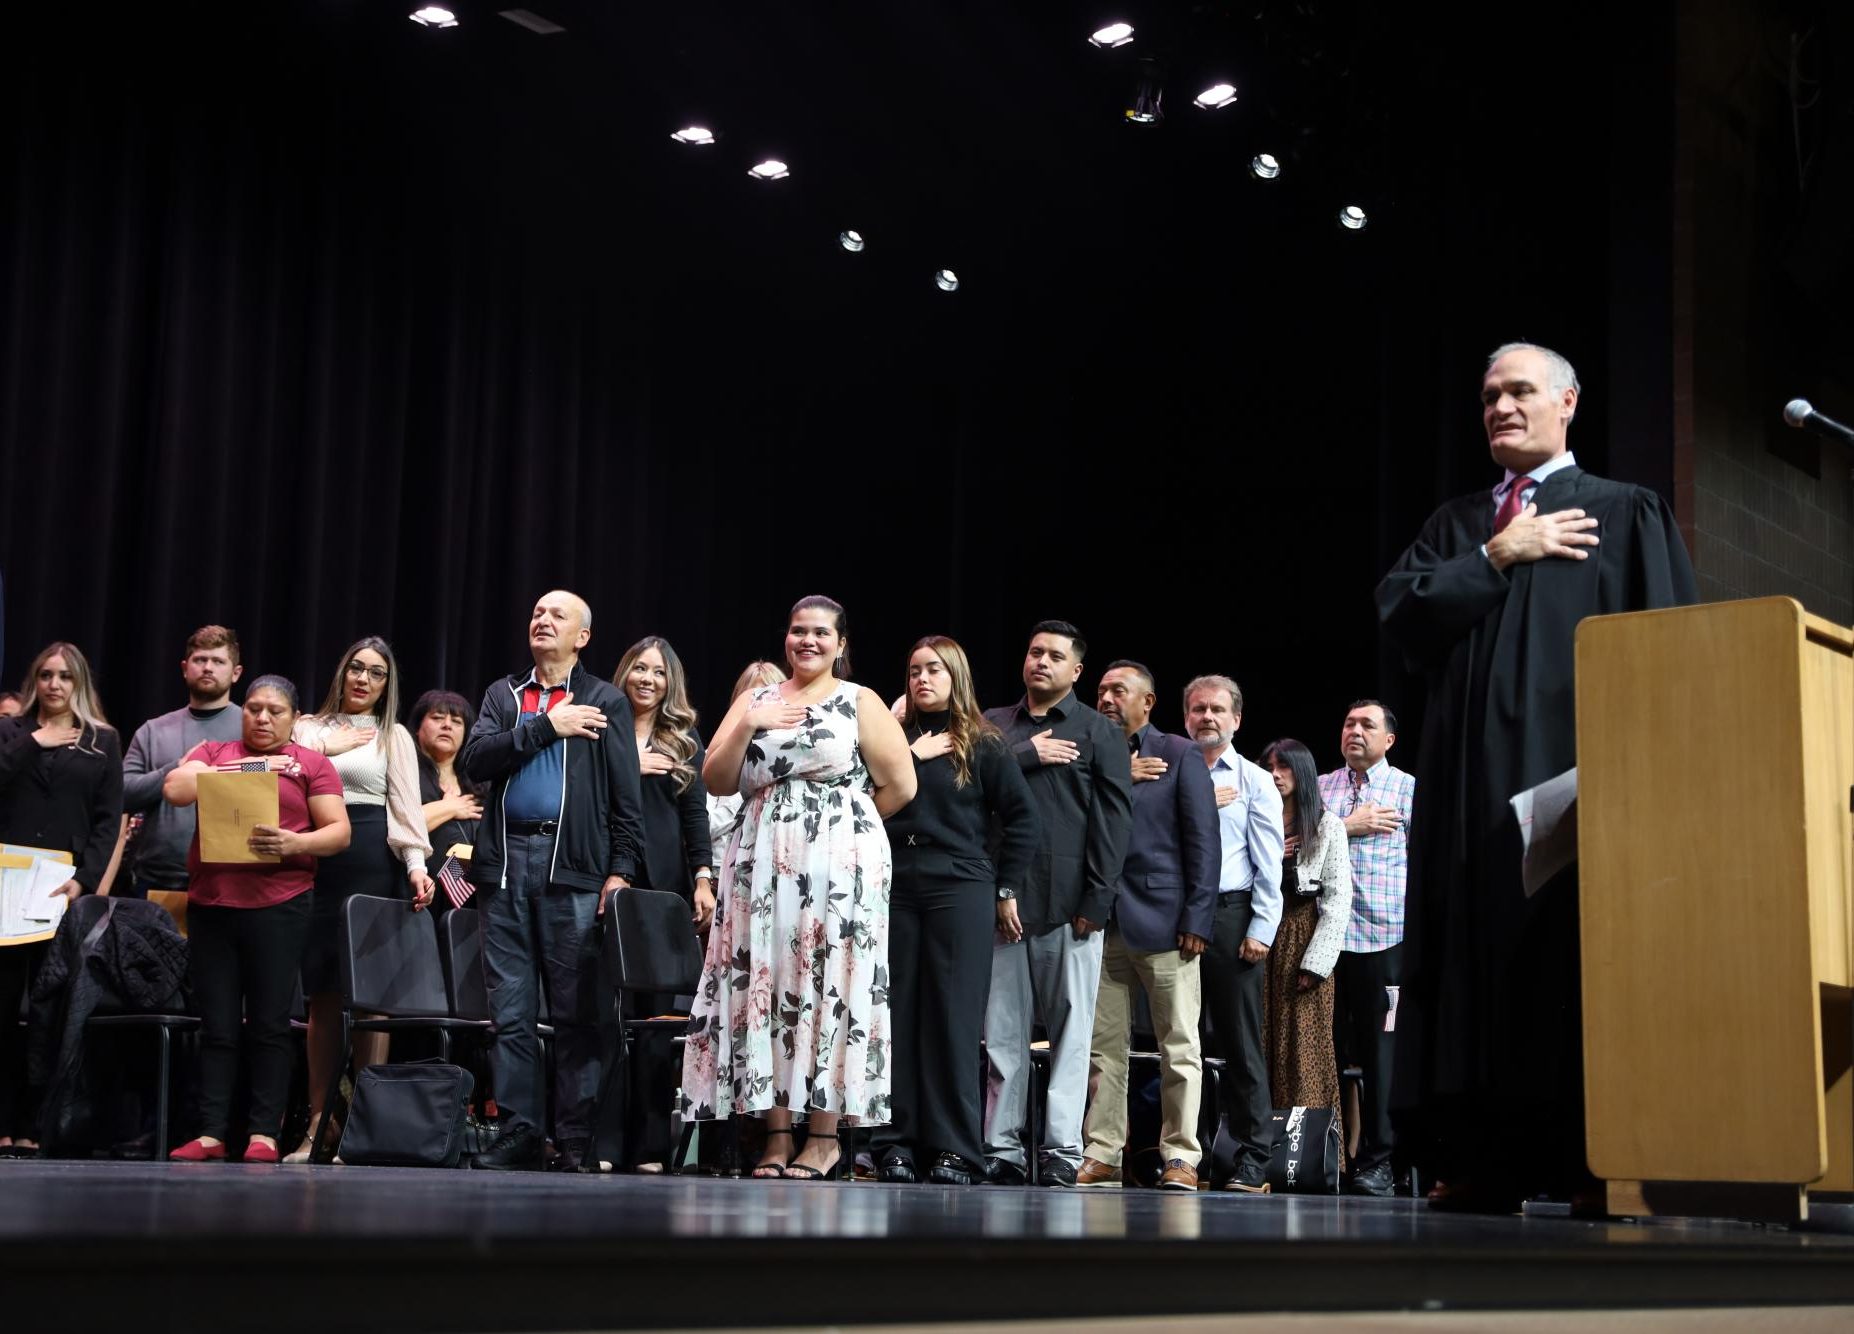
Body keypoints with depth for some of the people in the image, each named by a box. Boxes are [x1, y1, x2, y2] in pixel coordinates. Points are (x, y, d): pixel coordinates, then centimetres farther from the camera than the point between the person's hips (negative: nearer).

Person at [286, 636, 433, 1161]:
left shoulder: (393, 737, 12)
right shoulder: (308, 728, 16)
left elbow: (406, 806, 3)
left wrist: (417, 865, -10)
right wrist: (324, 749, 1)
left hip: (375, 866, -1)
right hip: (318, 865, 2)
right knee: (323, 994, 0)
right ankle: (319, 1122, 4)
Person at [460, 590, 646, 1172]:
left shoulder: (606, 702, 9)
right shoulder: (503, 694, 18)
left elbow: (626, 796, 3)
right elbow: (475, 761, 1)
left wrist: (621, 870, -7)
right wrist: (545, 727, -6)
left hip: (573, 866, -3)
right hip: (506, 862, 3)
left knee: (577, 1011, -3)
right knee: (509, 1010, 2)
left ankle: (577, 1141, 1)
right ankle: (518, 1133, 7)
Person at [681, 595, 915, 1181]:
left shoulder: (859, 702, 5)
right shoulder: (755, 700, 15)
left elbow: (901, 785, 1)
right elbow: (716, 782, 7)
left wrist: (845, 822, 6)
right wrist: (748, 725, -5)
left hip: (839, 864, -4)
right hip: (761, 865, 4)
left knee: (827, 983, -5)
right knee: (764, 985, 0)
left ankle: (824, 1136, -1)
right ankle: (777, 1135, 4)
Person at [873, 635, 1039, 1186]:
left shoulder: (983, 744, 4)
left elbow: (1024, 820, 3)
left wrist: (1002, 886, -1)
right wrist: (910, 757, -6)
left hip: (959, 891, -2)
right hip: (896, 888, 3)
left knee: (953, 1019, -2)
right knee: (897, 1017, 2)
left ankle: (955, 1150, 1)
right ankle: (896, 1144, 8)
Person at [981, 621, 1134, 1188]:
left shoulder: (1100, 733, 7)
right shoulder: (995, 726, 17)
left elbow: (1114, 819, -1)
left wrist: (1097, 902, -9)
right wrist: (1026, 755, -8)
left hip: (1069, 903, -2)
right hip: (1002, 900, 3)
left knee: (1070, 1032, -1)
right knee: (1002, 1034, 2)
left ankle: (1062, 1151, 2)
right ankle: (1002, 1151, 6)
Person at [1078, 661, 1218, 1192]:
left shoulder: (1178, 755, 3)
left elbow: (1202, 841, -4)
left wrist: (1197, 920, -10)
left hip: (1162, 922, -4)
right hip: (1102, 923, 4)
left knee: (1180, 1048, 0)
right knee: (1103, 1048, 6)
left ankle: (1181, 1157, 5)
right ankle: (1102, 1155, 11)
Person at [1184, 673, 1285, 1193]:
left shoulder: (1255, 781, 7)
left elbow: (1268, 864, 1)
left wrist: (1261, 930, -6)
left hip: (1232, 917, -2)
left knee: (1241, 1042, -1)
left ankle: (1252, 1159, 1)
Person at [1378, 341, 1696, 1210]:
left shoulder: (1625, 512, 11)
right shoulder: (1456, 524, 21)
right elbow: (1398, 611, 5)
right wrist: (1497, 557, -3)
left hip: (1577, 769, -3)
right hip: (1470, 774, 4)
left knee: (1580, 954, -8)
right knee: (1479, 950, -2)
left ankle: (1596, 1161, -5)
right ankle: (1486, 1160, -1)